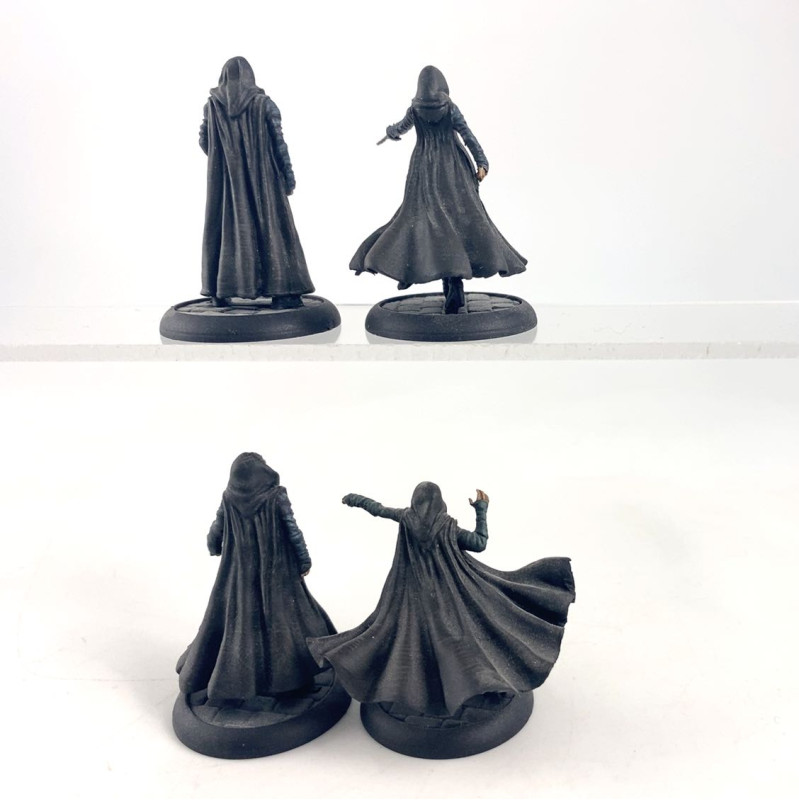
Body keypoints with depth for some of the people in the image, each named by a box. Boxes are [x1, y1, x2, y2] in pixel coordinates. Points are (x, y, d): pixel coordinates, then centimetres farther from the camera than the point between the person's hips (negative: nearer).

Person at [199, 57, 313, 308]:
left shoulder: (212, 105, 2)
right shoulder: (264, 103, -5)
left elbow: (204, 142, 8)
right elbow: (279, 143, -6)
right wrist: (289, 176, 1)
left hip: (225, 178, 2)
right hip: (262, 178, -2)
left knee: (225, 228, 11)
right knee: (271, 227, 0)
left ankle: (220, 291, 12)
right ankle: (281, 292, -6)